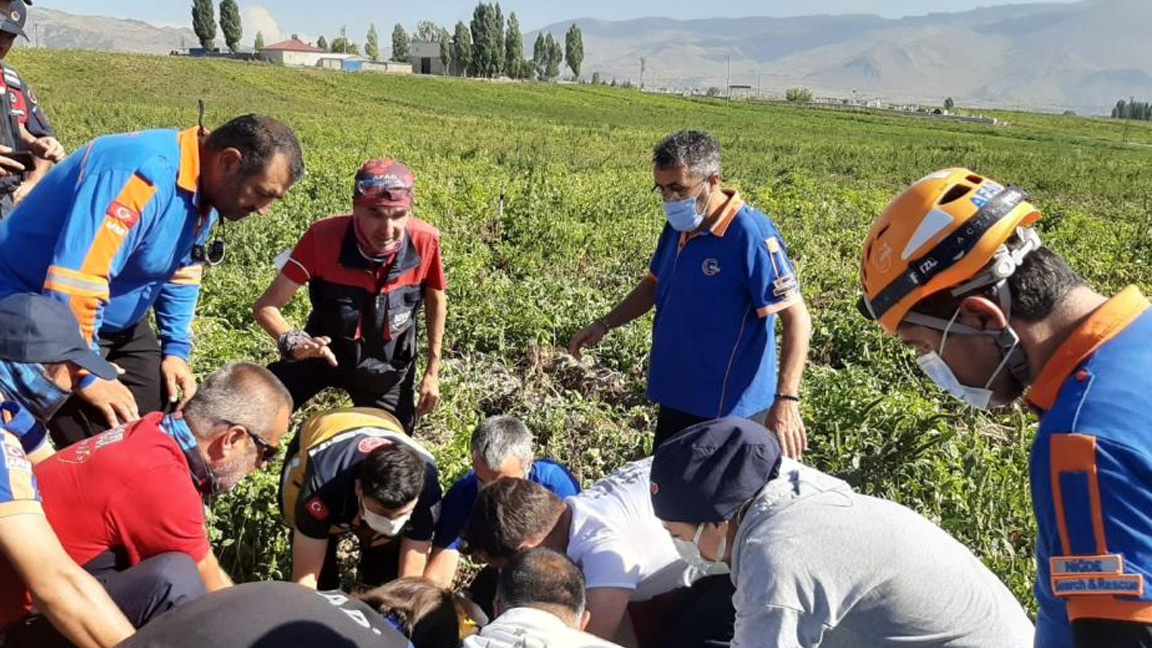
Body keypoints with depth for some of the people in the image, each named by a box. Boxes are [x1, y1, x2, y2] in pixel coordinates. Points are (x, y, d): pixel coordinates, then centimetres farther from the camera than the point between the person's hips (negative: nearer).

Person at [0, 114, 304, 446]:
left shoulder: (203, 188, -2)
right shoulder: (144, 176, -32)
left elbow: (180, 274, 11)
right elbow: (73, 284, -35)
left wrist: (176, 349, 5)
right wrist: (87, 377, -25)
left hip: (115, 321, 9)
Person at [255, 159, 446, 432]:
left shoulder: (425, 242, -25)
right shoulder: (323, 237, -29)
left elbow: (436, 300, -3)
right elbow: (266, 306, -23)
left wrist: (432, 371, 0)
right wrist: (293, 342, -45)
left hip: (388, 367, 1)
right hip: (325, 352, -1)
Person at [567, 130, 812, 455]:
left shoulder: (751, 235, -21)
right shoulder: (678, 227, 4)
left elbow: (796, 319, -22)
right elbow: (655, 284, 19)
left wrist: (786, 400, -31)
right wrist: (605, 324, 6)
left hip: (730, 413, -8)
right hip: (677, 401, 8)